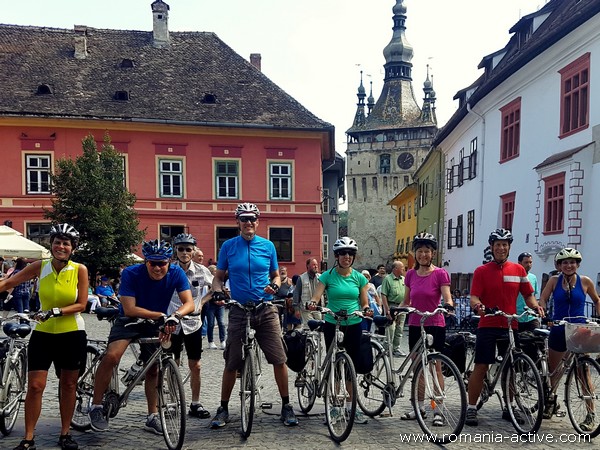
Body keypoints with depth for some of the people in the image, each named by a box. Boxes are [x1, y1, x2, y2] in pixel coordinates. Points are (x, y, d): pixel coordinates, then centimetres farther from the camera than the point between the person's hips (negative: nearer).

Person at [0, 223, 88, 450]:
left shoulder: (80, 270, -9)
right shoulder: (40, 266, -4)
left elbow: (81, 305, -10)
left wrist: (56, 311, -22)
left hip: (72, 334, -1)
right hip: (43, 333, 1)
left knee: (68, 385, 10)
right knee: (35, 386, -1)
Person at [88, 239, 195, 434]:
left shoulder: (176, 273, -19)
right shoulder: (131, 273, -25)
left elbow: (189, 303, -24)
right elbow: (130, 310, -27)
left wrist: (175, 315, -45)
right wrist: (161, 315, -33)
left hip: (155, 325, 3)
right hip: (130, 320, -2)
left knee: (153, 370, 7)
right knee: (112, 356, -26)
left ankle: (152, 418, 22)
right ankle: (96, 406, -10)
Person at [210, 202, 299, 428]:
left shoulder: (267, 246, 5)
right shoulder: (228, 246, 3)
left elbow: (275, 275, 13)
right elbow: (218, 276, 8)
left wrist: (275, 285, -9)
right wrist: (217, 291, -12)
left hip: (266, 310, 0)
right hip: (238, 310, 0)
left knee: (279, 360, -3)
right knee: (231, 364, 5)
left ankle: (286, 406, 11)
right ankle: (223, 409, 20)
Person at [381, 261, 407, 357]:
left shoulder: (404, 279, 11)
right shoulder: (387, 279, -8)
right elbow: (383, 296, -12)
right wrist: (387, 310, -17)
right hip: (391, 306, -6)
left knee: (400, 330, 10)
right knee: (390, 329, -7)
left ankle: (396, 348, 20)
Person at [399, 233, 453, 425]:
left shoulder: (440, 274, -8)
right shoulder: (411, 274, 5)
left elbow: (447, 298, -15)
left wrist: (448, 305, -36)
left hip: (435, 326, -5)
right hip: (415, 325, 5)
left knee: (435, 367, -1)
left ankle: (438, 410, 7)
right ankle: (419, 406, 22)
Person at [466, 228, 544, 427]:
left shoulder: (518, 270, 7)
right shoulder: (481, 271, -1)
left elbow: (528, 294, 11)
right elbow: (474, 297, -7)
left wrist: (536, 306, -9)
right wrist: (477, 305, -29)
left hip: (510, 326, 3)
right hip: (488, 326, -3)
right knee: (481, 367, -2)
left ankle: (509, 407, 25)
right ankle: (471, 408, 6)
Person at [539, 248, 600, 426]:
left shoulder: (585, 281, -3)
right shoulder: (554, 280, -1)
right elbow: (543, 299, -4)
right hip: (558, 331, 2)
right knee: (552, 368, 14)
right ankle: (551, 400, 36)